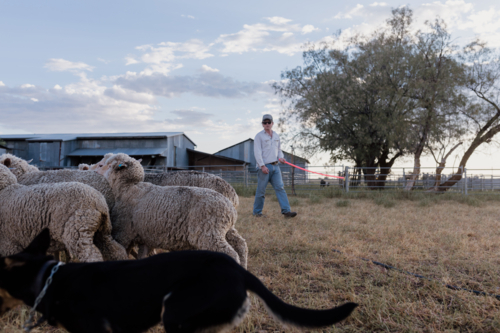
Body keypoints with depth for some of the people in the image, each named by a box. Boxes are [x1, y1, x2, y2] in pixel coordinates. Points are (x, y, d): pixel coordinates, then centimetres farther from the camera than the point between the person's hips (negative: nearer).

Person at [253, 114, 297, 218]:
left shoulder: (276, 136, 17)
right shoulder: (259, 136, 0)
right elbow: (257, 152, -8)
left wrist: (281, 157, 2)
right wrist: (262, 166, -16)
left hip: (275, 166, 5)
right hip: (264, 167, -5)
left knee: (280, 188, -4)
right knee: (261, 190, 0)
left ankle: (286, 211, -8)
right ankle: (257, 212, 13)